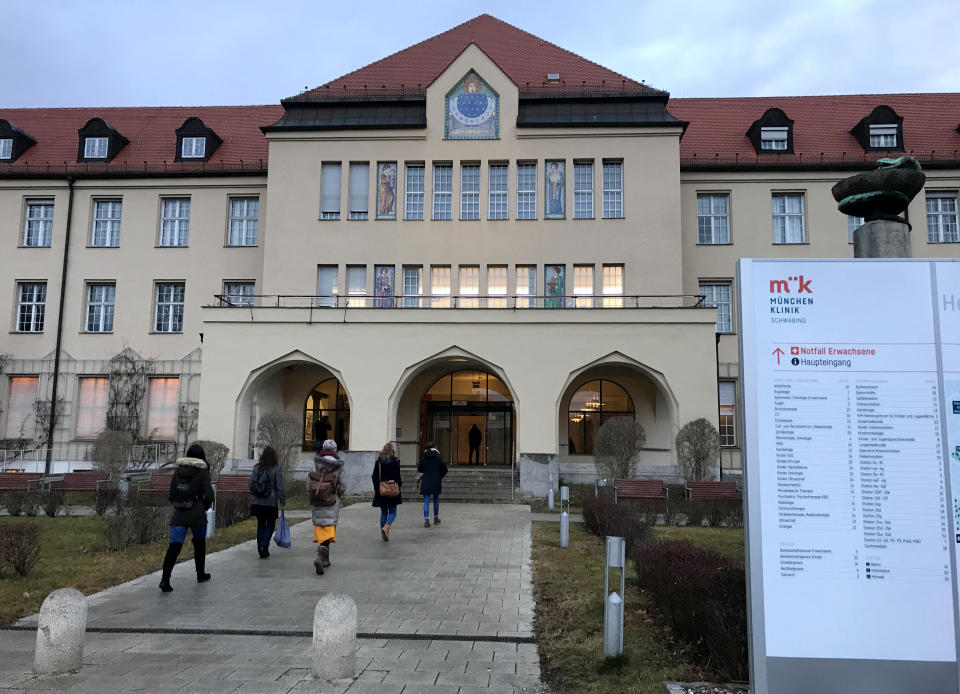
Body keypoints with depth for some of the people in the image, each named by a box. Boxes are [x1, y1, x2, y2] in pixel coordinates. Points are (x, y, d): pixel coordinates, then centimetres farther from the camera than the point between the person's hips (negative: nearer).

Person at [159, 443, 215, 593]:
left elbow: (171, 494, 8)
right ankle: (201, 574, 30)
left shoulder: (177, 471, 5)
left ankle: (165, 578, -17)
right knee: (199, 544, 17)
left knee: (174, 546, -3)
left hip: (178, 516, 3)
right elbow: (209, 496, -11)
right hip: (198, 516, -2)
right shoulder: (202, 473, -7)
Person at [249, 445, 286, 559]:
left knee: (260, 525, 13)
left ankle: (261, 550, 16)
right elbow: (280, 487, -11)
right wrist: (283, 501, -4)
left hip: (257, 502, 3)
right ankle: (264, 547, -6)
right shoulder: (276, 469, -9)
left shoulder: (256, 468, 1)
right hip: (271, 503, -3)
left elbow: (251, 484, 4)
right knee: (270, 525, 10)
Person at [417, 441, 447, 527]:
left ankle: (426, 520, -9)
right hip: (436, 482, 0)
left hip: (426, 482, 0)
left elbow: (420, 469, 7)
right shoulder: (438, 457, -2)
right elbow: (444, 469, 1)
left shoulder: (423, 457, -1)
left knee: (426, 501, 1)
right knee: (436, 500, 16)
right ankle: (436, 518, 26)